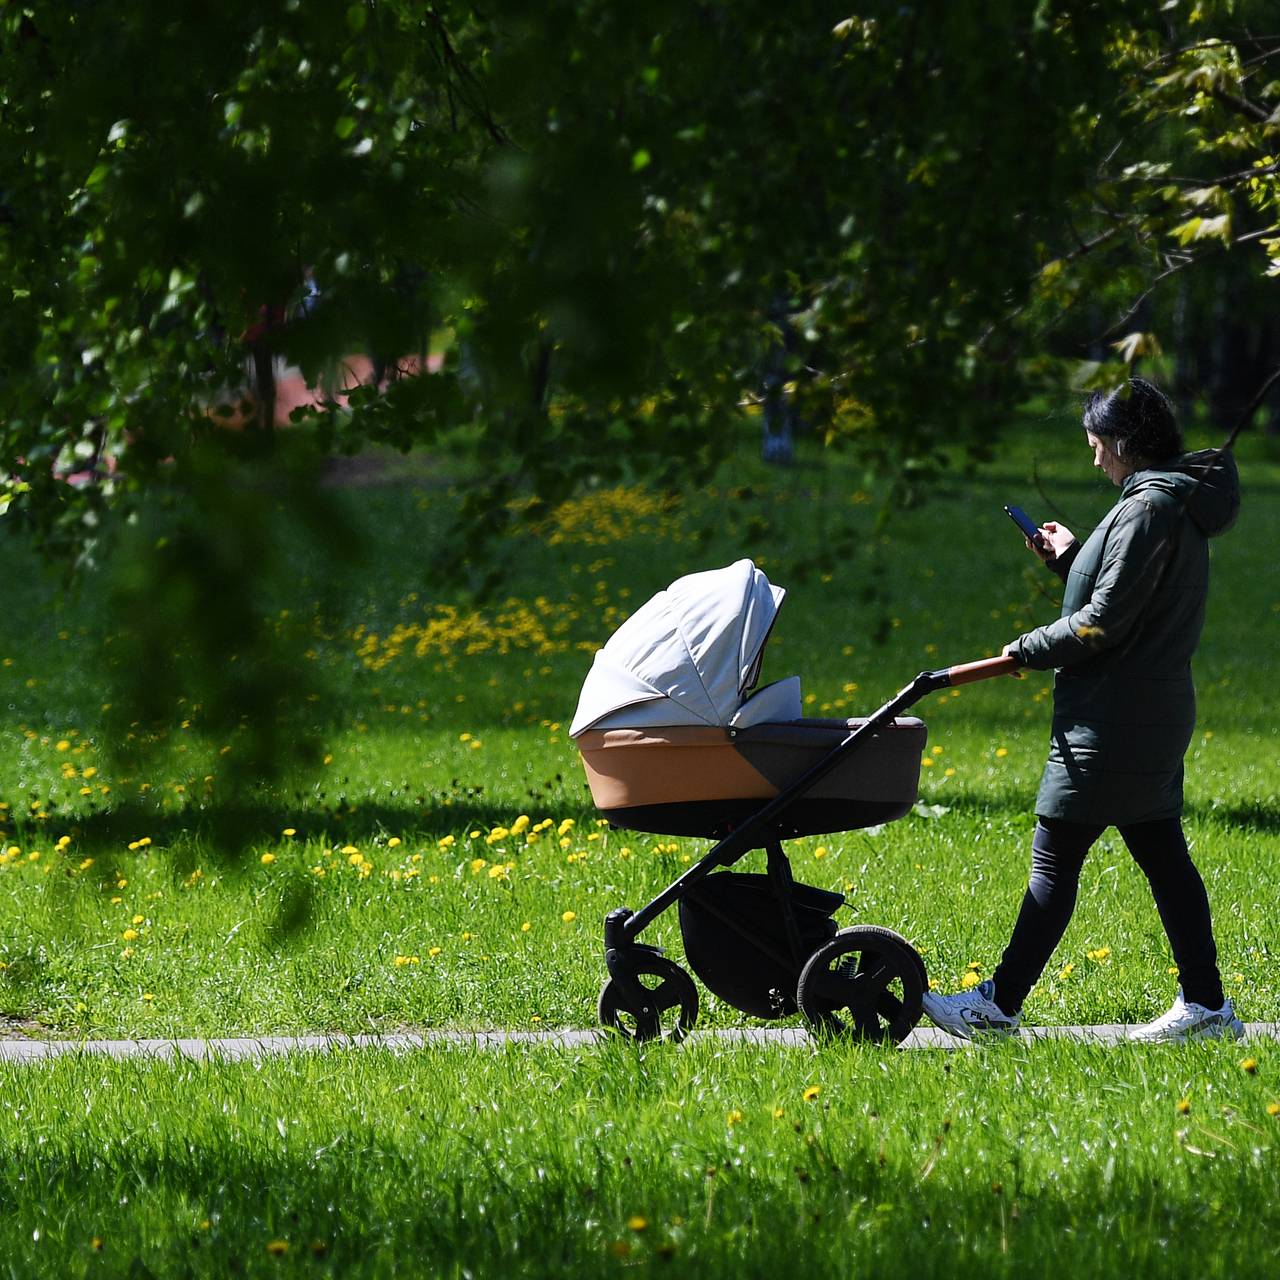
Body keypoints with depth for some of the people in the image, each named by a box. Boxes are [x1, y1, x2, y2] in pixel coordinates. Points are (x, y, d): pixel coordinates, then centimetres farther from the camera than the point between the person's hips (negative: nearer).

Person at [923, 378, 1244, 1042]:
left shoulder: (1148, 509, -17)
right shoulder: (1178, 505, 14)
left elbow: (1103, 623, -20)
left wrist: (1028, 649, -8)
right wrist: (1072, 559, 14)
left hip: (1112, 722, -10)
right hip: (1158, 709, 10)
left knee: (1054, 858, -5)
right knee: (1163, 857, 11)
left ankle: (999, 1005, -2)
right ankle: (1205, 1003, 11)